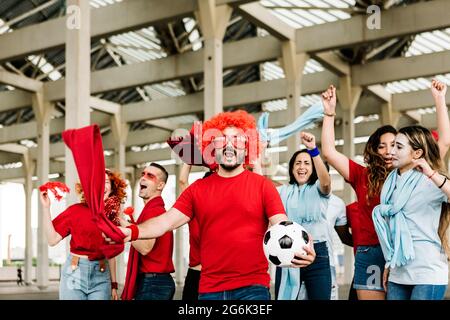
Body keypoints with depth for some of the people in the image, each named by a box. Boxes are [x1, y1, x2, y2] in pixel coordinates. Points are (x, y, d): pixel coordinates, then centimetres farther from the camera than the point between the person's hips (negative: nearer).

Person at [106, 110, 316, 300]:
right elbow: (168, 221, 0)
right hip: (209, 289, 2)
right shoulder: (198, 189, 8)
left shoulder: (262, 185, 2)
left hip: (252, 287, -2)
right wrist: (132, 232, -17)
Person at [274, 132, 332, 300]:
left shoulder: (318, 189, 5)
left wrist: (313, 150, -30)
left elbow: (326, 182, -17)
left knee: (320, 297, 0)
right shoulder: (283, 191, 16)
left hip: (317, 253, -2)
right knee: (284, 298, 2)